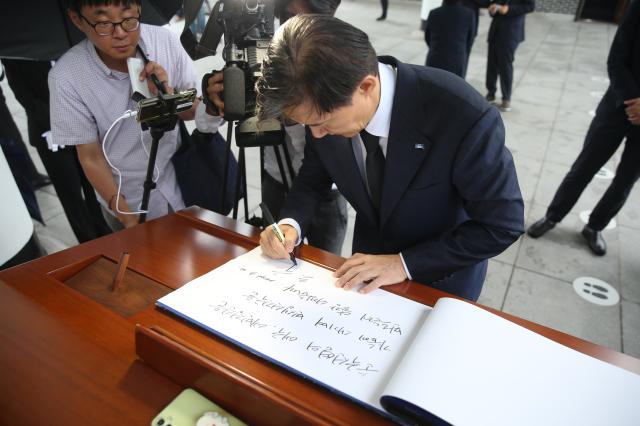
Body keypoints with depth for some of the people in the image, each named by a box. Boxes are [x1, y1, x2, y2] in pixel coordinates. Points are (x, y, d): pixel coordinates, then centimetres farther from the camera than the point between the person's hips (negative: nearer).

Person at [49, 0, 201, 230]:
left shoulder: (165, 40, -16)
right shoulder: (65, 77, -21)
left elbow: (194, 111, -5)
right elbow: (91, 157, -12)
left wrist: (167, 94, -25)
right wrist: (127, 217, -15)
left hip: (180, 179, 2)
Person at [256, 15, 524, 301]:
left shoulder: (464, 116, -36)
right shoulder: (328, 104, -21)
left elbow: (502, 225, -24)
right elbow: (314, 178, -3)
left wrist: (405, 263, -28)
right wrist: (291, 224, -23)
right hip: (370, 260, 4)